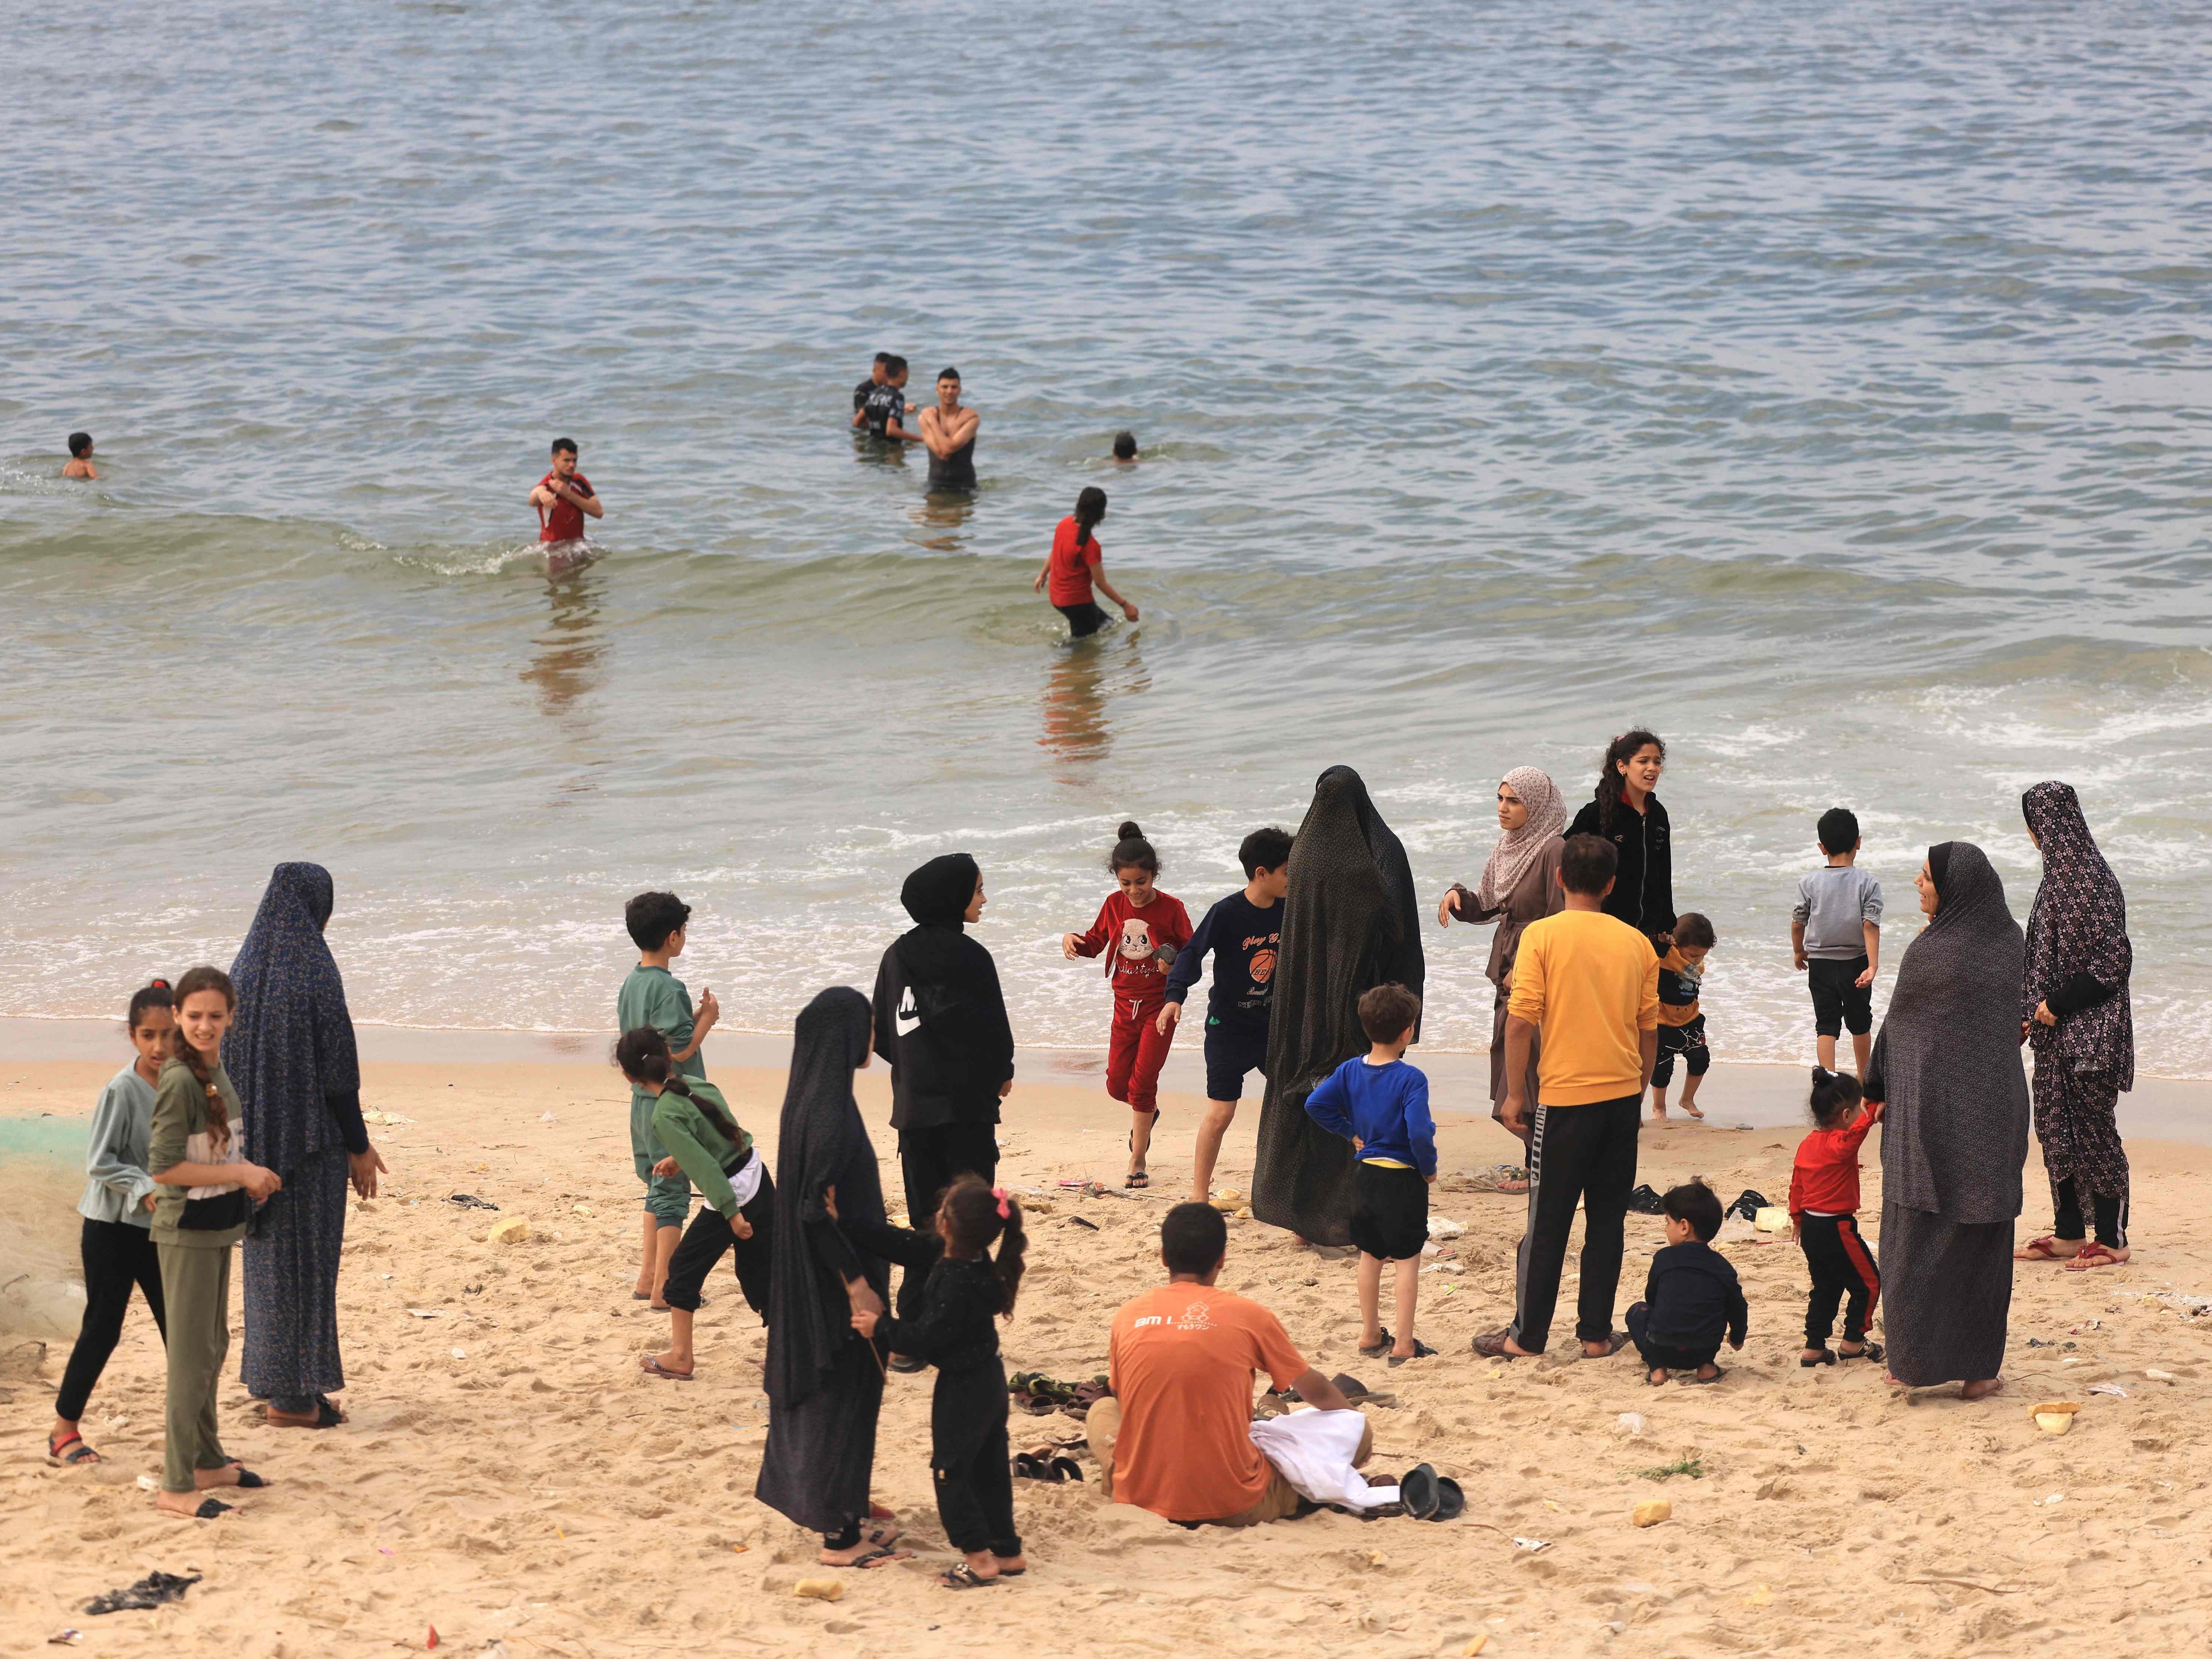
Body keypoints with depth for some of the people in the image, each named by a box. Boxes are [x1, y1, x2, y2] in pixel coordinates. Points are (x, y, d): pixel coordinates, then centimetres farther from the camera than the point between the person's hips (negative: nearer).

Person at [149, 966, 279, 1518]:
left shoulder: (216, 1073, 7)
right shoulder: (180, 1082, -20)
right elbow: (164, 1166, -23)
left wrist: (247, 1176, 6)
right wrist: (239, 1173, -19)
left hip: (217, 1227, 9)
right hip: (186, 1230, -9)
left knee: (214, 1348, 19)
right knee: (192, 1355, -6)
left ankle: (207, 1461, 31)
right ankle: (176, 1487, -2)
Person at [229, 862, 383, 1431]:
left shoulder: (244, 970, 4)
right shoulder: (314, 973, -16)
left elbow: (228, 1062, 9)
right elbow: (337, 1070, -15)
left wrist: (246, 1138, 18)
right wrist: (359, 1148, -7)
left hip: (257, 1137, 6)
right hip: (313, 1138, -6)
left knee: (269, 1255, 15)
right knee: (307, 1257, 0)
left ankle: (276, 1383, 21)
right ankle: (294, 1393, 3)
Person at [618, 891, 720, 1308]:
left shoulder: (630, 984, 9)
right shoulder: (669, 988, -18)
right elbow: (678, 1052, -21)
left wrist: (695, 1017, 11)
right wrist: (707, 1019, -8)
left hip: (642, 1100, 9)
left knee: (657, 1188, 18)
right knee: (672, 1194, -2)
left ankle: (647, 1278, 22)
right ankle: (664, 1289, 0)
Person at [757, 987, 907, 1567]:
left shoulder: (814, 1099, 6)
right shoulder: (828, 1112, -25)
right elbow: (816, 1208, -27)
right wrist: (857, 1284, -22)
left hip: (818, 1274, 10)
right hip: (835, 1278, -10)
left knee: (823, 1386, 19)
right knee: (841, 1394, -2)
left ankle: (839, 1507, 32)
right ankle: (840, 1534, 5)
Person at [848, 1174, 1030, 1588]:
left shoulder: (957, 1282, -29)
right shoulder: (977, 1261, 0)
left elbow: (928, 1336, -23)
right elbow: (909, 1244, 10)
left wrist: (880, 1328, -11)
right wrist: (852, 1228, 12)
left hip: (962, 1385, -9)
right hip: (989, 1379, 9)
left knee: (950, 1471, 2)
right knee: (989, 1469, 16)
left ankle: (979, 1556, 4)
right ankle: (1006, 1551, 23)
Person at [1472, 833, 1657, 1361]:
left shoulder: (1542, 936, -8)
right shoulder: (1636, 942, 4)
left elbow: (1521, 1021, -12)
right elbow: (1649, 1029, 9)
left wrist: (1515, 1093, -3)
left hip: (1564, 1098, -3)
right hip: (1622, 1097, 3)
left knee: (1548, 1220, 4)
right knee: (1607, 1219, 10)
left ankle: (1528, 1334, 10)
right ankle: (1596, 1332, 12)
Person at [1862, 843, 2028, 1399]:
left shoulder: (1928, 955, -14)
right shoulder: (2011, 945, 0)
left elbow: (1898, 1025, 1)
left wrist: (1875, 1088, 16)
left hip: (1932, 1117, -4)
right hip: (1996, 1116, 4)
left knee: (1918, 1239, 7)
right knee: (1981, 1243, 9)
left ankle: (1916, 1361, 9)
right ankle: (1979, 1369, 10)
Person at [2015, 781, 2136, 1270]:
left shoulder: (2090, 880, -18)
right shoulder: (2060, 874, 11)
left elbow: (2114, 960, -21)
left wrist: (2058, 1004, -18)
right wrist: (2032, 1012, 16)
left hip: (2089, 1030, -10)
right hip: (2058, 1029, 10)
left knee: (2092, 1128, -3)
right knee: (2055, 1124, 12)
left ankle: (2113, 1239, 5)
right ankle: (2068, 1234, 20)